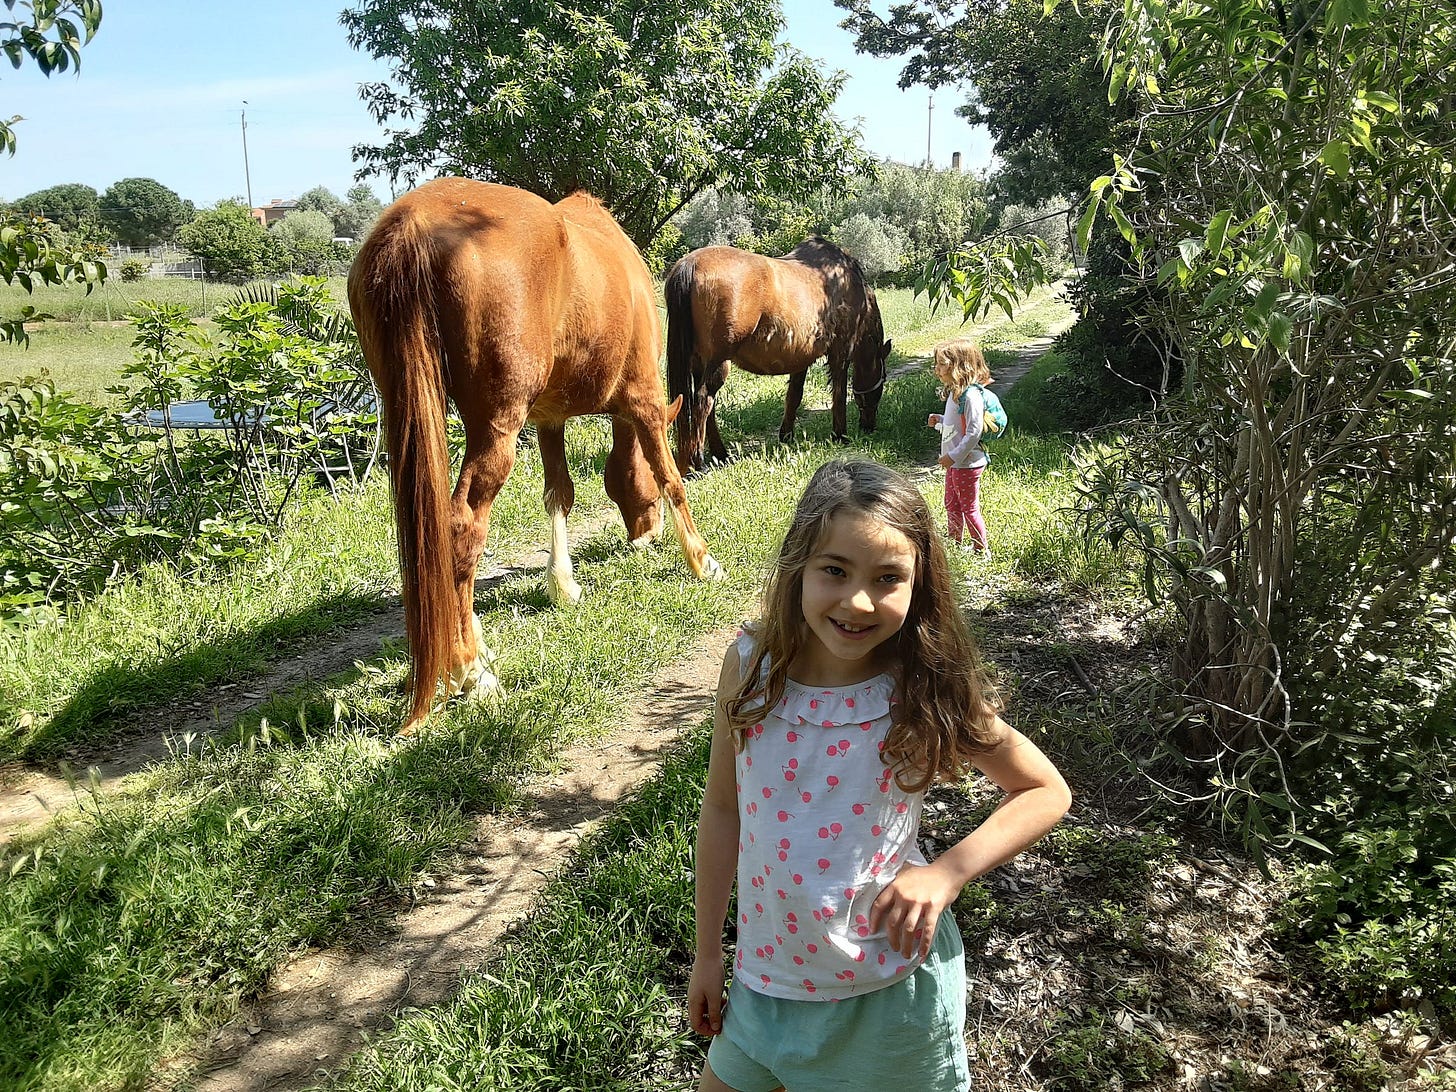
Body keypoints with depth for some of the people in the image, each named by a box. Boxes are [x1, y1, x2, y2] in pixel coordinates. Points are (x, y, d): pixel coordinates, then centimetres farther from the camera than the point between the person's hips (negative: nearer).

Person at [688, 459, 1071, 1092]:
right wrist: (707, 952, 5)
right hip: (769, 969, 3)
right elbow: (722, 808, -2)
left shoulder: (926, 694, -19)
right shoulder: (751, 664, -14)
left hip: (889, 986, -2)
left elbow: (1047, 793, -6)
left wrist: (946, 873, -20)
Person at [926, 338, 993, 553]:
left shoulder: (971, 395, -23)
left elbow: (974, 432, -25)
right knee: (951, 505, 19)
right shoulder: (955, 391, 9)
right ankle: (953, 543, 33)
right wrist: (940, 421, 7)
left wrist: (954, 456, -24)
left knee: (969, 508, 3)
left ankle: (982, 549, 16)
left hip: (966, 463, -10)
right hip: (953, 462, 10)